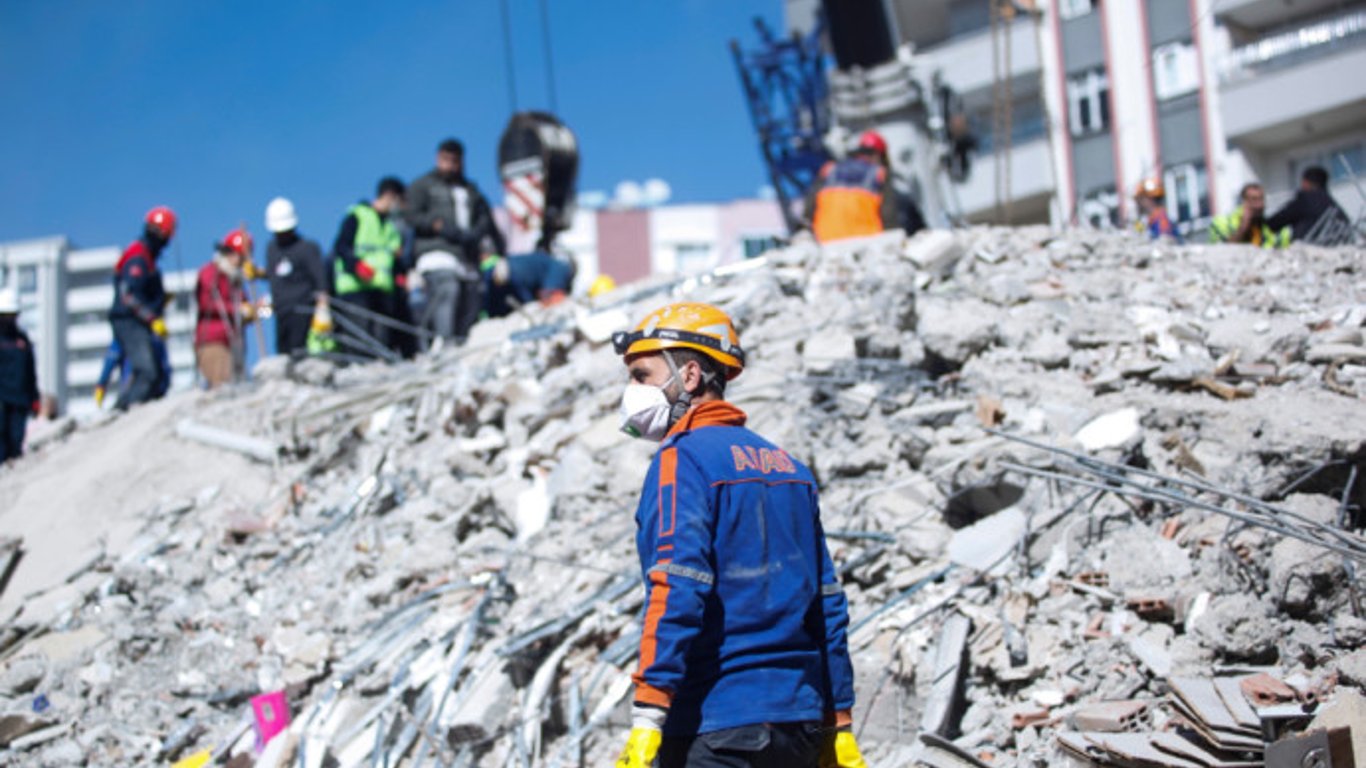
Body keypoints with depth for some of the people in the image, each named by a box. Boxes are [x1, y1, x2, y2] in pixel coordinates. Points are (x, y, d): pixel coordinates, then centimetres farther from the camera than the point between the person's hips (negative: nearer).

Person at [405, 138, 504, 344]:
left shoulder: (470, 190, 28)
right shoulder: (424, 185, 15)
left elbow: (485, 218, 18)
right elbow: (411, 215, 1)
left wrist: (475, 233, -2)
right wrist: (439, 225, -14)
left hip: (467, 257, 6)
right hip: (436, 251, -6)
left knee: (469, 309, -2)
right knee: (447, 290, -30)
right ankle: (443, 341, -41)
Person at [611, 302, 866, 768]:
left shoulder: (682, 459, -7)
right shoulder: (785, 464, 16)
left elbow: (678, 593, -20)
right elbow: (828, 605, 16)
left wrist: (647, 718, -23)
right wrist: (838, 724, 20)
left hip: (714, 730, -8)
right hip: (800, 723, 8)